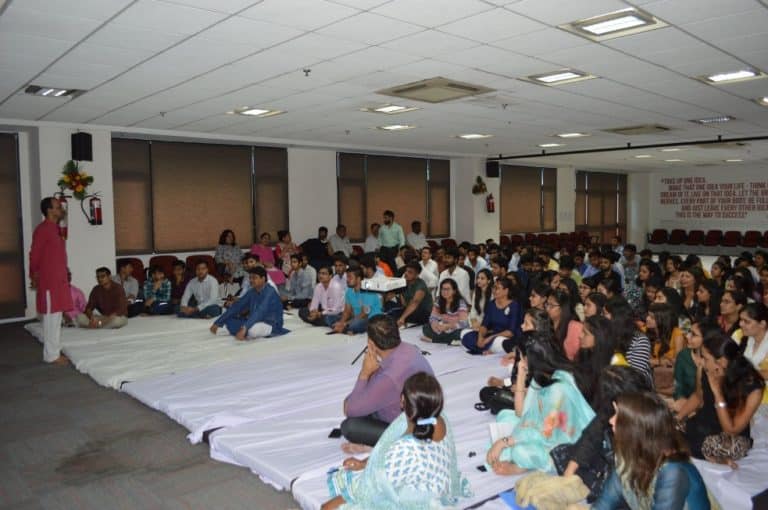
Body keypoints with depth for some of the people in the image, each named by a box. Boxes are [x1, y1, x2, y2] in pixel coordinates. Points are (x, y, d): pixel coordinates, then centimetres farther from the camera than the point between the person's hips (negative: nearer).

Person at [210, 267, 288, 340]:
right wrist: (218, 323, -2)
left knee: (251, 330, -37)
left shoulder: (269, 292, -20)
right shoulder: (252, 292, 3)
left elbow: (259, 312, -34)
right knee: (229, 320, -3)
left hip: (272, 325, -7)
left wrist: (244, 328, -46)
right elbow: (237, 306, 3)